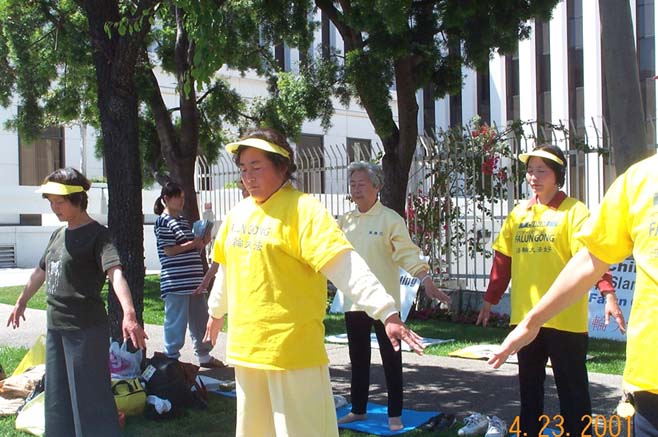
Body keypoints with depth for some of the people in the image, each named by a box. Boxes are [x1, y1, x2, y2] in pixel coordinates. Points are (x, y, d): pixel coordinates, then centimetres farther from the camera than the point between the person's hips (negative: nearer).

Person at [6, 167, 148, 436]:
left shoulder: (97, 235, -12)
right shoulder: (58, 235, 12)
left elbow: (115, 273, -28)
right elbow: (41, 272, 27)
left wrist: (129, 315, -42)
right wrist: (21, 302, 38)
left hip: (85, 329, -8)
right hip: (55, 327, 8)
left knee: (89, 397, -3)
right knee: (58, 397, 17)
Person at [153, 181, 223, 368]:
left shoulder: (183, 220, 18)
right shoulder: (163, 222, -8)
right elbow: (169, 250, -15)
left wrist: (202, 242, 6)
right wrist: (193, 243, -13)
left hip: (194, 280, 9)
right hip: (175, 282, -9)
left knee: (200, 320, 14)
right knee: (176, 322, -2)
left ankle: (204, 356, 25)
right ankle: (171, 358, 9)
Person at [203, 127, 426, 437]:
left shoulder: (302, 209, -13)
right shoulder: (238, 213, 9)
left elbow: (343, 263, -24)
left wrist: (386, 312, -32)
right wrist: (217, 312, 35)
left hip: (292, 348, -7)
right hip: (245, 345, 7)